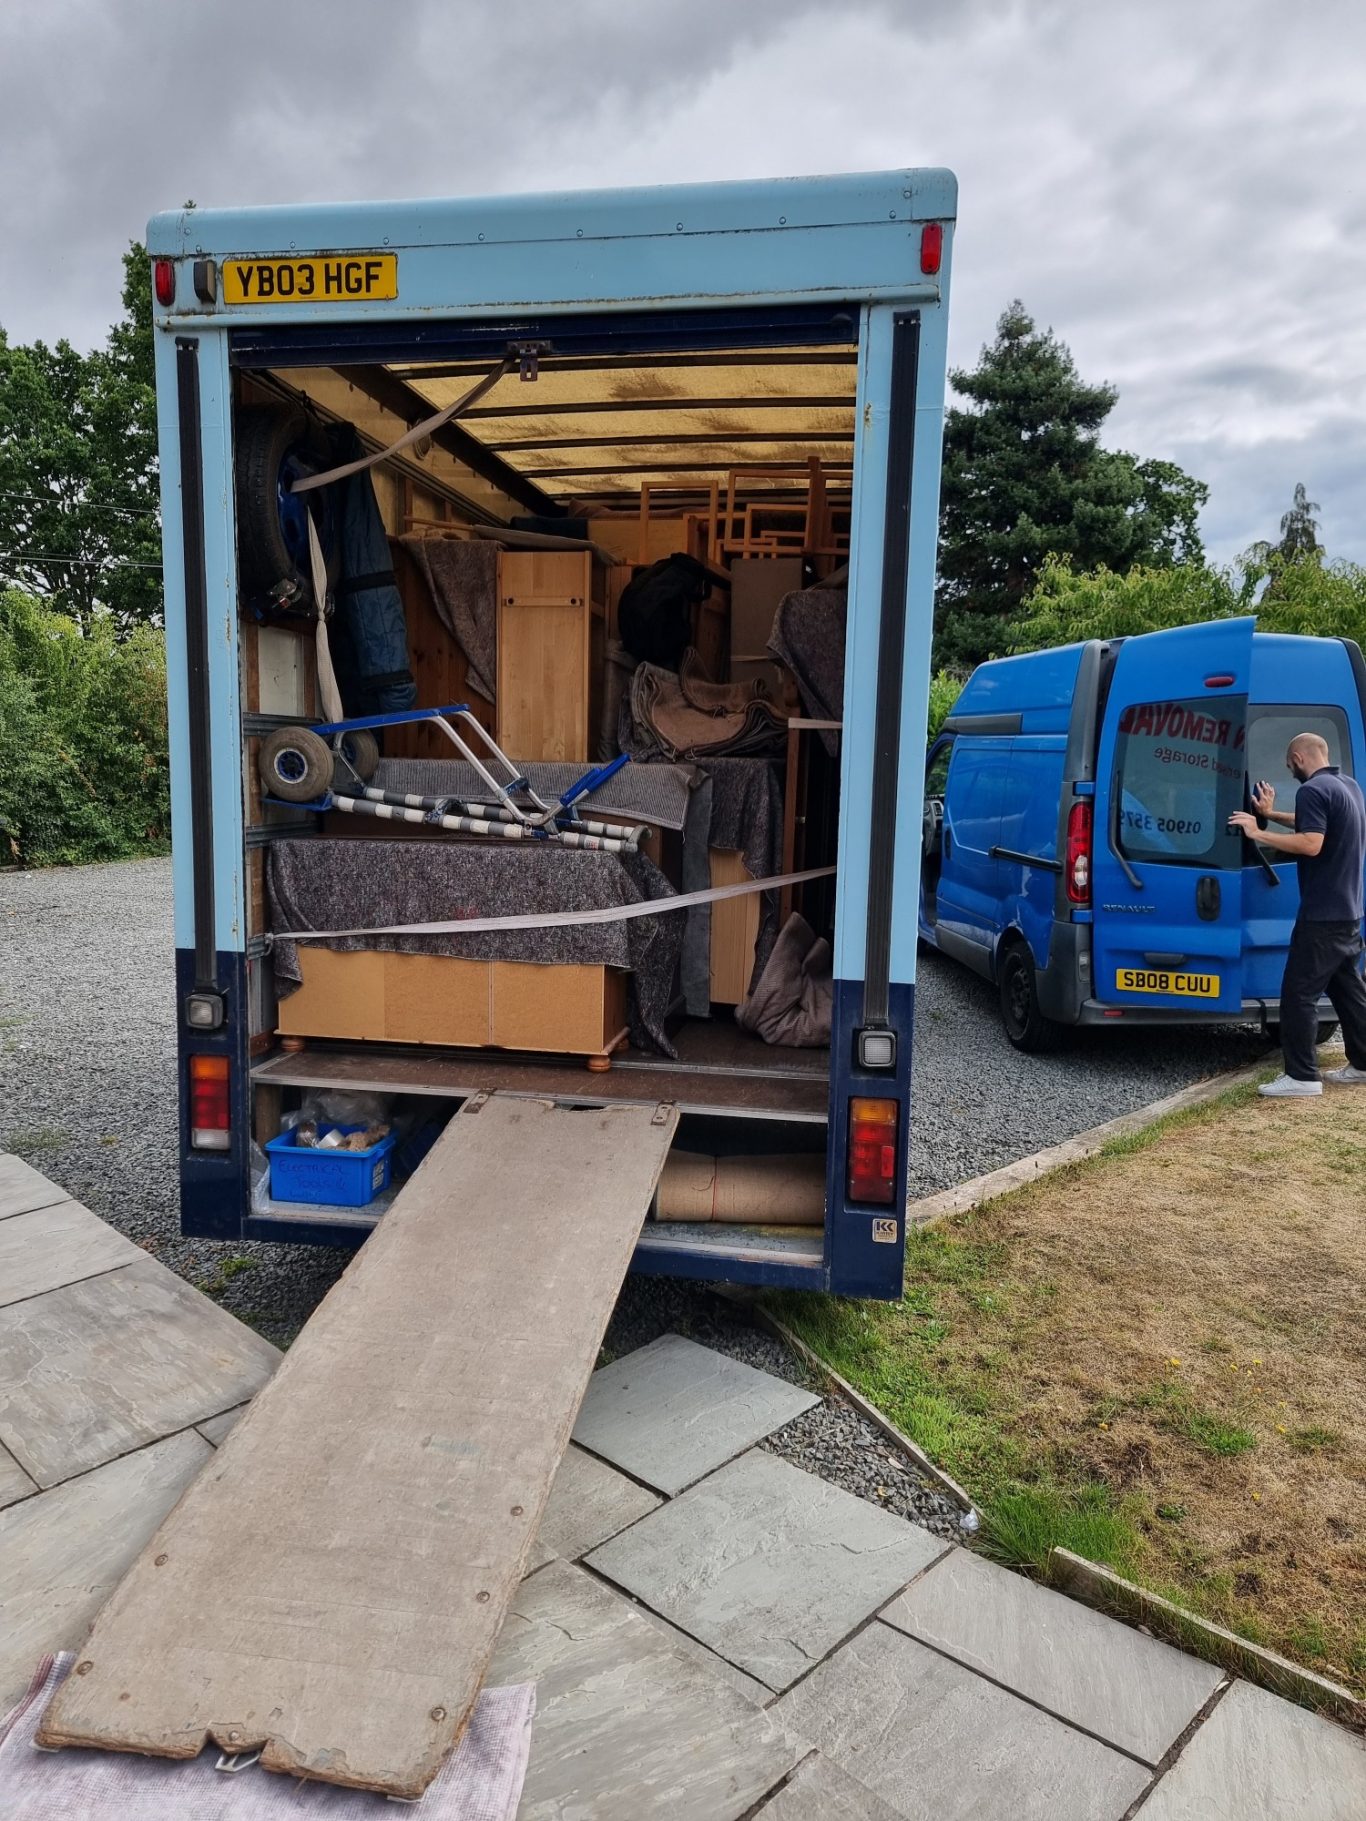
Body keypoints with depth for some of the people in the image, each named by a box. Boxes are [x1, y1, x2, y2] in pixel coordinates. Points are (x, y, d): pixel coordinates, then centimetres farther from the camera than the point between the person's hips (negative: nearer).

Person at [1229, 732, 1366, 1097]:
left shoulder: (1313, 790, -16)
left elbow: (1311, 844, -26)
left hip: (1322, 915, -10)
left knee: (1299, 992, -7)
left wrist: (1258, 833, -21)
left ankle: (1302, 1076, -6)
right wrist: (1272, 814, 27)